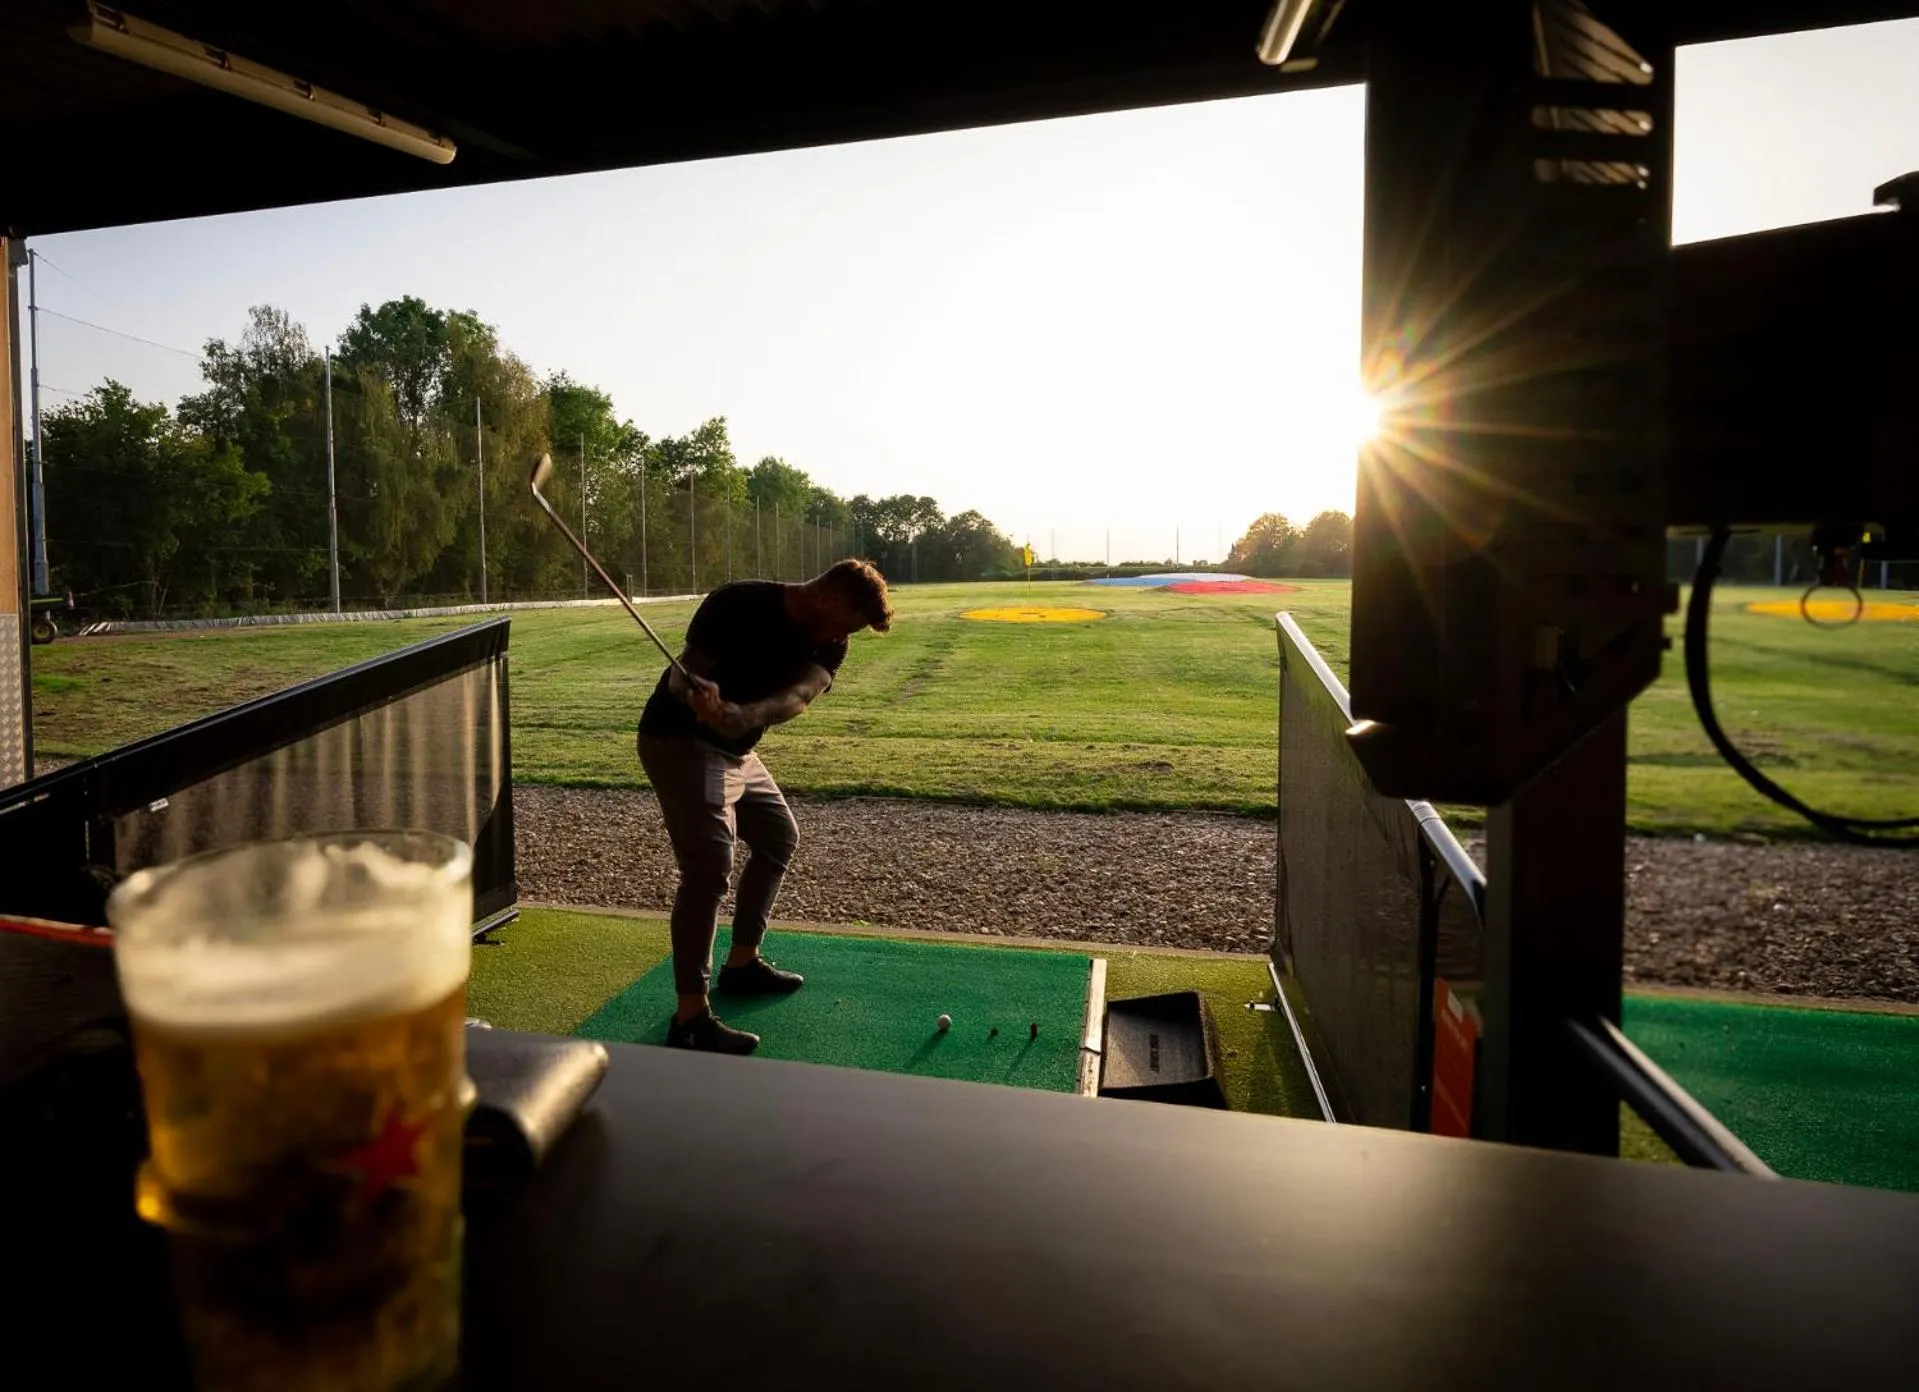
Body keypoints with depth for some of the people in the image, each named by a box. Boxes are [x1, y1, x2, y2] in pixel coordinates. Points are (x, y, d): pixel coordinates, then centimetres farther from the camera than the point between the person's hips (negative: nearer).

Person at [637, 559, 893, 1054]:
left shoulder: (828, 643, -5)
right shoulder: (737, 605, -23)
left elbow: (797, 696, -24)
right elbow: (682, 678, -22)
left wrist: (743, 714, -45)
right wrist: (700, 693, -46)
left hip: (736, 750, 8)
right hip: (680, 740, -8)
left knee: (779, 837, 18)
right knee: (709, 864, -20)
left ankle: (741, 962, 31)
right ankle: (690, 1018, -16)